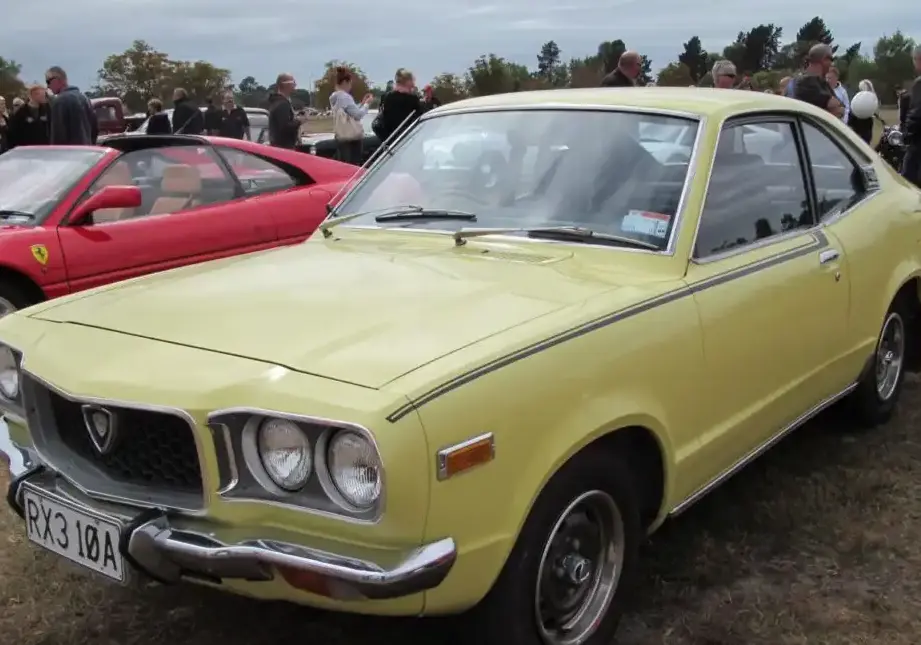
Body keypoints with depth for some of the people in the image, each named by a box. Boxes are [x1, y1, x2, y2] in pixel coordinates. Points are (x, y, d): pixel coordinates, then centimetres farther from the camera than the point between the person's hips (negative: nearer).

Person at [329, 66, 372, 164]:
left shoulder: (334, 97, 14)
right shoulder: (345, 97, -15)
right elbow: (358, 115, -17)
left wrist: (362, 103, 15)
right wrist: (367, 103, -3)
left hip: (341, 137, 9)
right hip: (351, 138, -9)